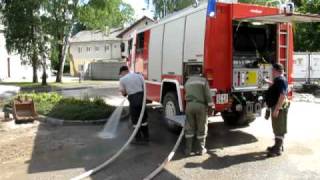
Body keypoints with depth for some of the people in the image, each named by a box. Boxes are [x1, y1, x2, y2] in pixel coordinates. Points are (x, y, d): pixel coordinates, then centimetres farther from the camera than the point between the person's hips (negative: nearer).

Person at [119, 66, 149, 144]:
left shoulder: (122, 79, 0)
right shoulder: (139, 75, 8)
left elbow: (123, 92, 2)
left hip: (133, 99, -4)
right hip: (142, 97, 4)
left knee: (135, 120, 7)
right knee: (143, 118, 16)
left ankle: (138, 139, 12)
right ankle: (146, 137, 25)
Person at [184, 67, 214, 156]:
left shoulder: (188, 81, 17)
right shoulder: (203, 80, 1)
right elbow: (208, 95, -6)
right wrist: (211, 106, -3)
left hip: (189, 105, 4)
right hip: (200, 105, -4)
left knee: (189, 128, 9)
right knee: (201, 128, 8)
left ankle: (188, 149, 8)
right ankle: (200, 149, 14)